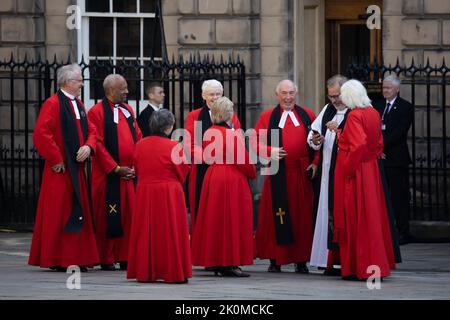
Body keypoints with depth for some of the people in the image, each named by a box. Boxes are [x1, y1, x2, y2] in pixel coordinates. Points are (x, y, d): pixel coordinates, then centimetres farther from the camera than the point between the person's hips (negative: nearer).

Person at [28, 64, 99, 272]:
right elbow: (41, 134, -19)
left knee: (78, 213, 9)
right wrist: (56, 160, -16)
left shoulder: (78, 105, 15)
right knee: (58, 214, -5)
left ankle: (76, 258, 14)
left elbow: (90, 130, 19)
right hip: (61, 170, -8)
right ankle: (57, 260, -1)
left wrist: (88, 147, -3)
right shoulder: (53, 104, -11)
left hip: (77, 169, 8)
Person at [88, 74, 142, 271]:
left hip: (130, 173, 6)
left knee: (129, 216, 5)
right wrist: (116, 169, -14)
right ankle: (107, 260, 5)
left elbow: (138, 138, 14)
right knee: (109, 218, -2)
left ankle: (125, 257, 11)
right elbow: (98, 144, -12)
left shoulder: (128, 110, 13)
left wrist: (137, 165, 1)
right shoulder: (97, 112, -8)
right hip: (108, 175, -6)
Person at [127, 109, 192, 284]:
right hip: (169, 195, -4)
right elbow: (182, 173, -4)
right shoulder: (173, 147, -13)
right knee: (170, 231, 3)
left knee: (147, 233, 11)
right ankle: (173, 272, 3)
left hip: (144, 193, 4)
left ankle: (145, 272, 11)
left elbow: (137, 170, 9)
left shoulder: (140, 145, 0)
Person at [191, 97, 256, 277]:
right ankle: (229, 263, -2)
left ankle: (213, 261, 15)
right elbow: (243, 161, -13)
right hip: (233, 181, -7)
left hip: (212, 179, 7)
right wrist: (252, 174, 4)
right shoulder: (234, 135, -16)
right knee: (232, 221, -1)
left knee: (214, 220, 12)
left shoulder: (208, 133, 3)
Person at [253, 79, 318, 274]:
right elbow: (256, 143, 4)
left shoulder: (307, 116, 10)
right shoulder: (267, 117, 8)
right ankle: (275, 260, 3)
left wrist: (315, 163, -4)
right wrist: (270, 151, -14)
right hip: (277, 175, -1)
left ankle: (301, 260, 6)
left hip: (301, 174, 1)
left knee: (302, 216, 1)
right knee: (276, 216, -2)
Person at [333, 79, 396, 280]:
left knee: (355, 220, -2)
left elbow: (359, 145, -26)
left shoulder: (355, 116, -17)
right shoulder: (373, 113, 8)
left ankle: (360, 268, 0)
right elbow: (378, 143, 14)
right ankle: (377, 264, 17)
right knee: (371, 217, 13)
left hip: (355, 174, -8)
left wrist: (348, 168, -18)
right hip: (371, 171, 8)